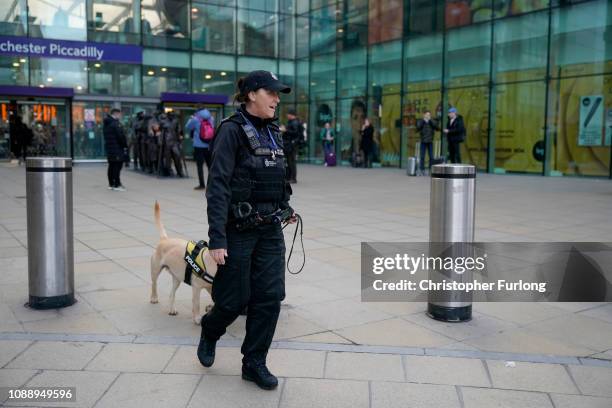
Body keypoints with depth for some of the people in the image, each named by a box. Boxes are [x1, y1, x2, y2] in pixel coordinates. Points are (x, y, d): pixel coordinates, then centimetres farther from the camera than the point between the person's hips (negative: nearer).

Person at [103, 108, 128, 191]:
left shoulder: (106, 124, 15)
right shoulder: (115, 123, -15)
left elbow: (106, 137, 17)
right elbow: (121, 136, -18)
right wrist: (125, 145, -5)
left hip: (109, 148, 9)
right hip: (117, 148, -9)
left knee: (111, 166, 14)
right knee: (117, 166, -7)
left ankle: (111, 184, 19)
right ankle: (117, 185, -8)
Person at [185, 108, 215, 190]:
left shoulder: (195, 119, -8)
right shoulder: (211, 118, 4)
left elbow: (187, 128, 5)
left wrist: (191, 119, 18)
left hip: (199, 146, -4)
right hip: (209, 146, 4)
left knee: (200, 165, 0)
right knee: (210, 165, 13)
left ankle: (202, 184, -2)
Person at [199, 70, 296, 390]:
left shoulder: (272, 132, 10)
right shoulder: (232, 130, -11)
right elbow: (218, 185, -18)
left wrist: (284, 208, 12)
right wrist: (216, 238, -23)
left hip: (270, 229, 6)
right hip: (239, 228, -6)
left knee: (270, 297, 4)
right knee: (235, 299, 5)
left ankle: (254, 363, 18)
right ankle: (209, 333, 37)